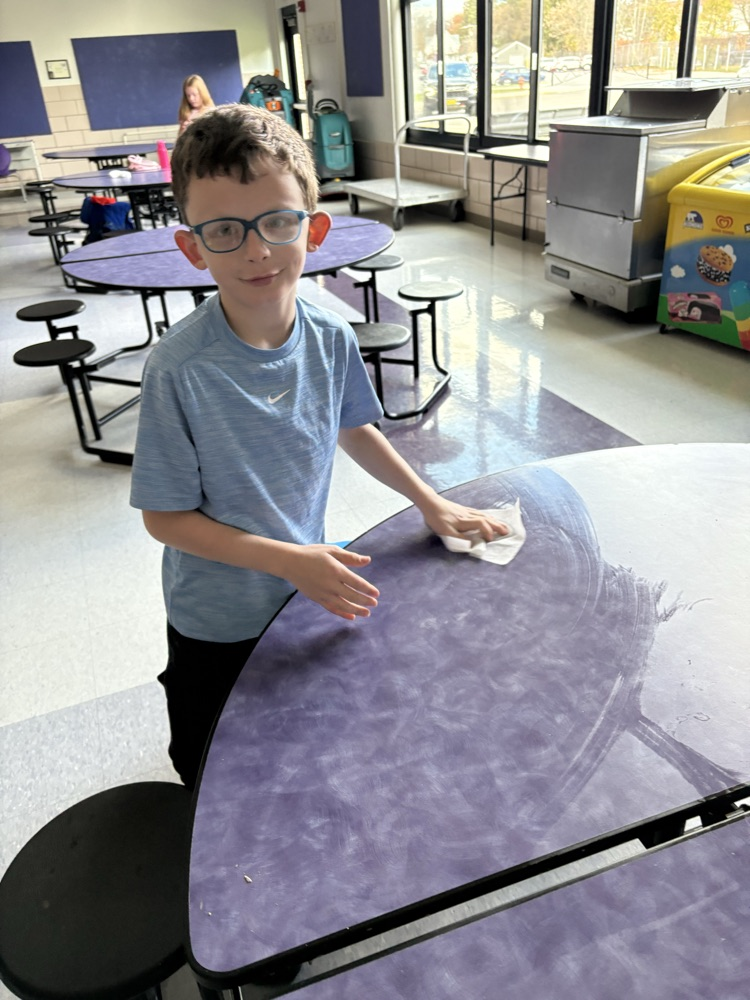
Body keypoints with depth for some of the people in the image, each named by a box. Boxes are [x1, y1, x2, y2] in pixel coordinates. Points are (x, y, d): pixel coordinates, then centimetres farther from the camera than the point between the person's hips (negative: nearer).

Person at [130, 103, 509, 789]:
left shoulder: (331, 339, -14)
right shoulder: (180, 368, -29)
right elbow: (166, 516, -21)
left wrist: (432, 504, 4)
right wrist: (291, 560, -26)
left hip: (309, 591, 4)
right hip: (217, 622, -4)